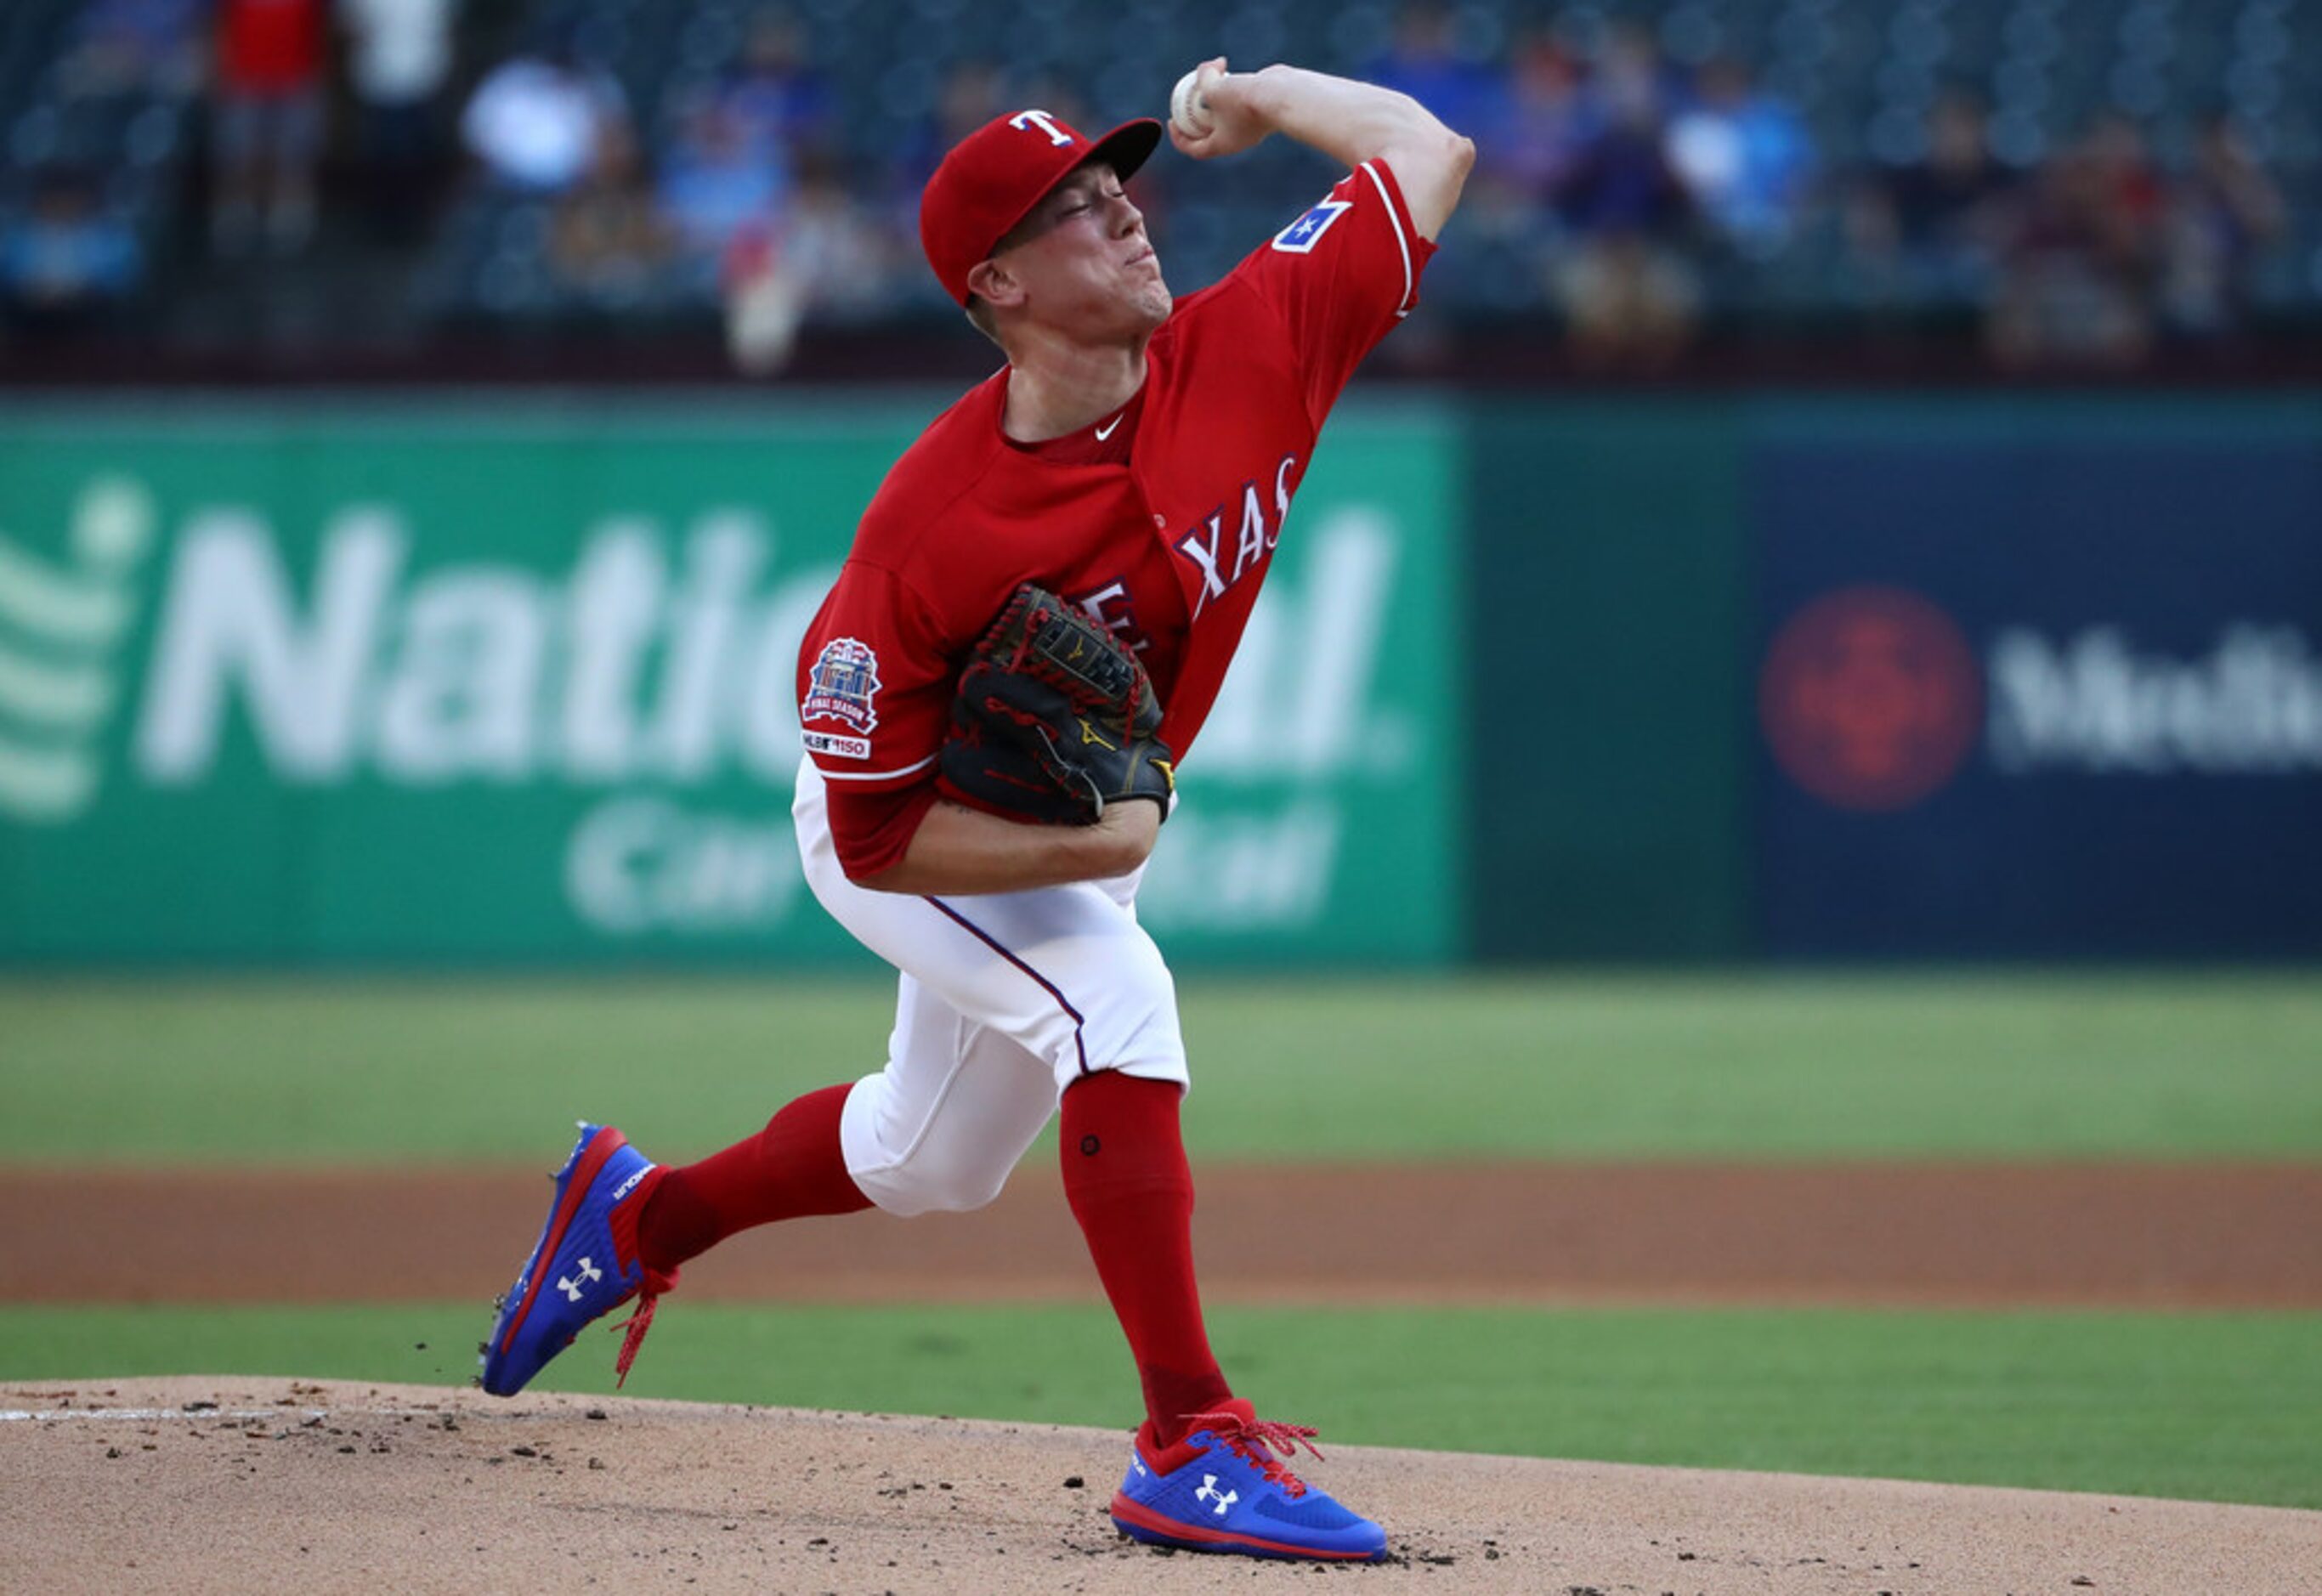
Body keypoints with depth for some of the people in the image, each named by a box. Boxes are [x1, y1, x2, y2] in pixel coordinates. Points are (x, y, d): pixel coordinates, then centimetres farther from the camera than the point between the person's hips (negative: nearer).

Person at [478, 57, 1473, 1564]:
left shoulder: (1246, 354, -24)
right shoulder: (927, 534, -35)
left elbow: (1430, 155, -16)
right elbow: (879, 834, -29)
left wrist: (1256, 96, -11)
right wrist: (1095, 849, -39)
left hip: (1085, 833, 6)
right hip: (911, 833, -6)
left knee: (931, 1159, 22)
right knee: (1116, 998, -31)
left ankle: (642, 1213, 49)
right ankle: (1189, 1446, -28)